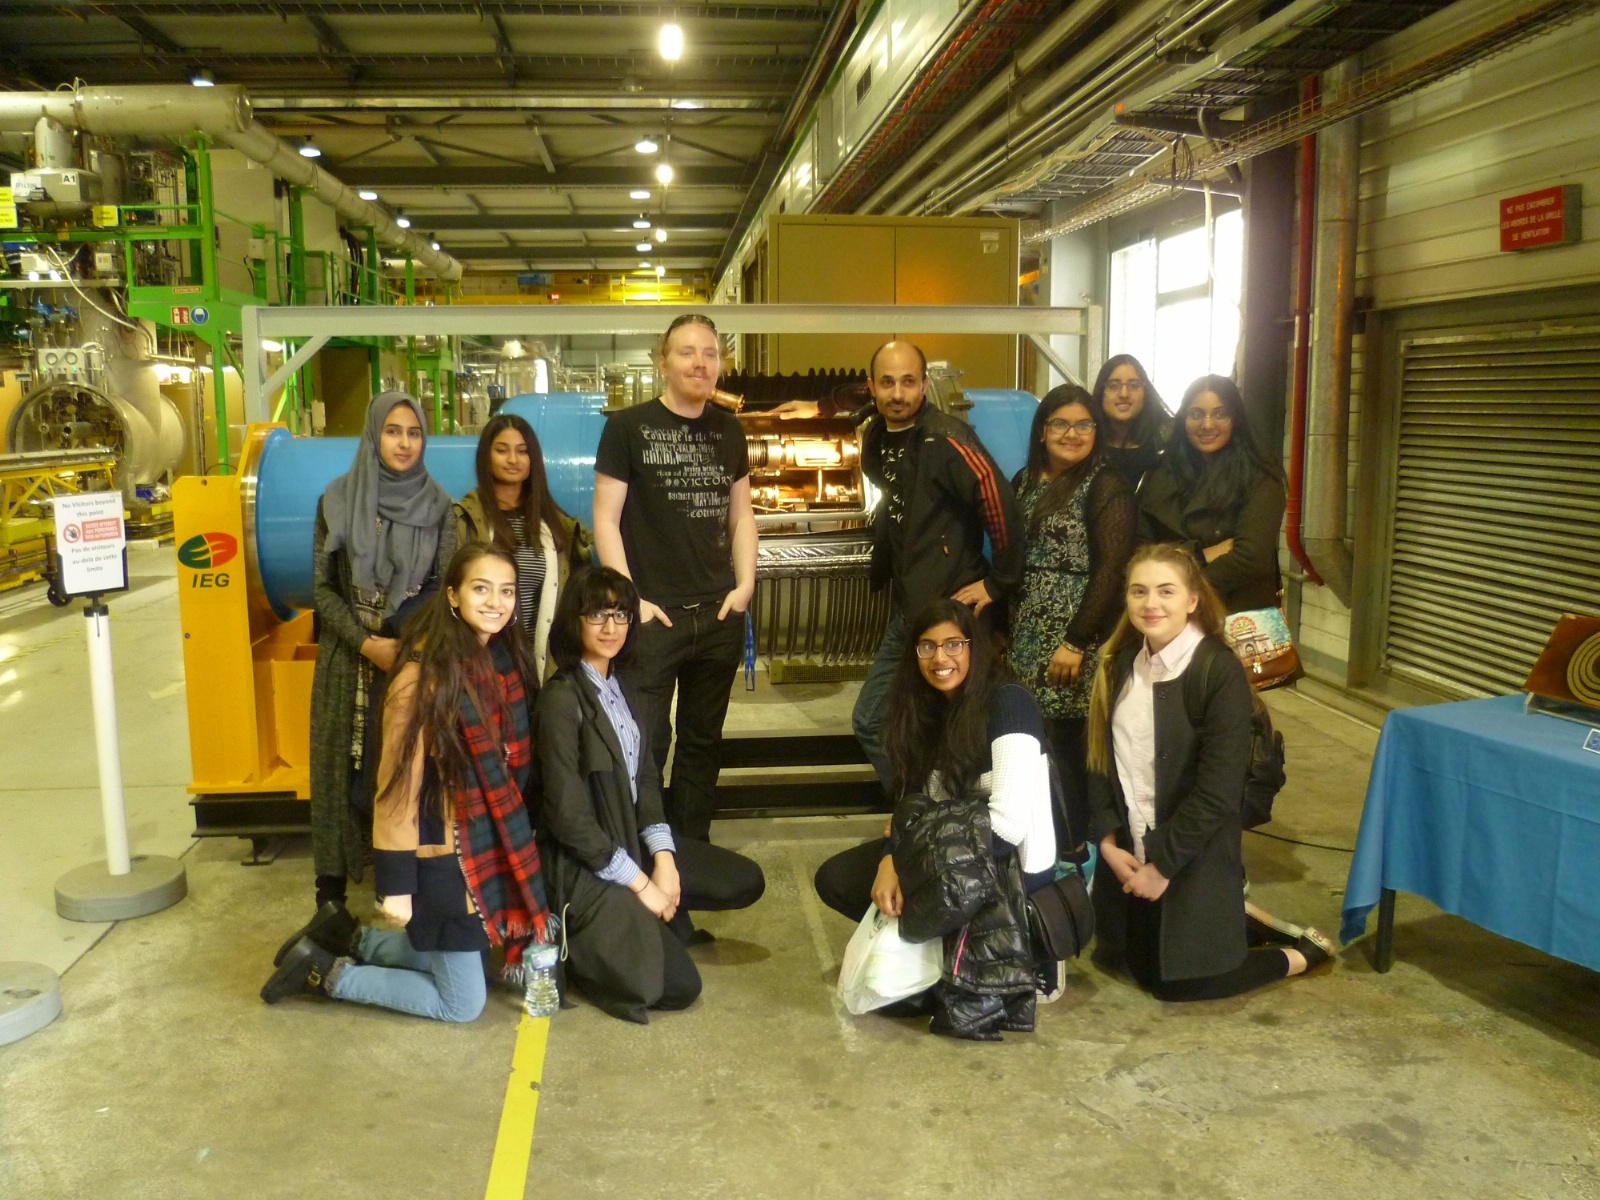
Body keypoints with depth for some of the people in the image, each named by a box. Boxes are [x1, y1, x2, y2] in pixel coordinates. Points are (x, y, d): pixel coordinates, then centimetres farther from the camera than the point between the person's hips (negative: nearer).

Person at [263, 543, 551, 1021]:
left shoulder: (506, 663, 0)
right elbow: (399, 786, -19)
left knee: (450, 960, 22)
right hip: (441, 857, -8)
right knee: (462, 1002, 6)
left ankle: (348, 941, 33)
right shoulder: (423, 679, -23)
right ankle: (325, 973, 16)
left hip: (491, 849, 8)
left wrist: (517, 850, 11)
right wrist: (395, 886, -16)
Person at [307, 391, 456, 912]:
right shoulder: (338, 499, 0)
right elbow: (322, 586, 0)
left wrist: (408, 644, -13)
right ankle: (332, 886, 11)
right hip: (349, 658, 0)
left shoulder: (437, 504, 2)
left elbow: (444, 585, 1)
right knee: (344, 765, 2)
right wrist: (366, 643, -11)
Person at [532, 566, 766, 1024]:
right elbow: (568, 817, -22)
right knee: (677, 985, -14)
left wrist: (663, 857, -8)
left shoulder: (625, 687, 6)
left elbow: (646, 779, 7)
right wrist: (639, 883, -17)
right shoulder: (561, 699, -20)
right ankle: (577, 945, 6)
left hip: (633, 842, 8)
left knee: (746, 881, 6)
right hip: (584, 864, -8)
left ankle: (643, 920, 12)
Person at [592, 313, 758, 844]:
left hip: (719, 614, 5)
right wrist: (630, 598, -11)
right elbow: (606, 518, -5)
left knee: (703, 739, 14)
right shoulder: (627, 427, -4)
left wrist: (745, 584, 3)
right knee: (645, 744, -2)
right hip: (653, 615, -4)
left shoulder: (728, 430, 10)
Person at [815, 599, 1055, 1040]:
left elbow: (1008, 823, -27)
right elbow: (913, 802, -2)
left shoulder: (1009, 704, -19)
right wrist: (891, 857, -22)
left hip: (1010, 864, -8)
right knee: (834, 879, -1)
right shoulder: (929, 707, 5)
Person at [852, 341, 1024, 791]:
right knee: (869, 721, 14)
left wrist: (999, 581, -19)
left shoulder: (945, 438, -18)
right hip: (906, 610, 9)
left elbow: (999, 501, -27)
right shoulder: (876, 438, 7)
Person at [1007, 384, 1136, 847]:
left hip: (1075, 637, -6)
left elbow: (1110, 570, -13)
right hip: (1027, 635, 6)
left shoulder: (1106, 486, -6)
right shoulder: (1026, 480, 14)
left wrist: (1077, 642, -17)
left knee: (1069, 740, -3)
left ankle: (1076, 850, 11)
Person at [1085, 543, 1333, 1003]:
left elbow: (1218, 793, -21)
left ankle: (1305, 952, 23)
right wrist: (1108, 841, -7)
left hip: (1193, 860, -6)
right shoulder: (1119, 663, 1)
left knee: (1174, 979, 5)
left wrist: (1162, 865, -17)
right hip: (1128, 850, 7)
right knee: (1134, 961, 20)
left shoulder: (1220, 672, -20)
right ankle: (1233, 926, 40)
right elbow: (1100, 759, 3)